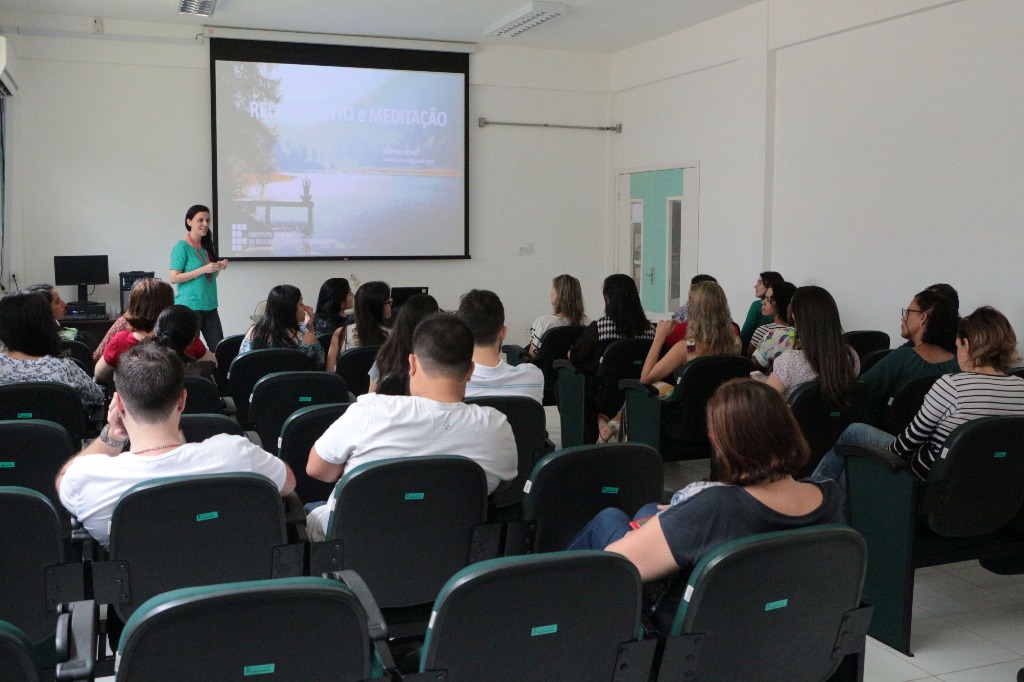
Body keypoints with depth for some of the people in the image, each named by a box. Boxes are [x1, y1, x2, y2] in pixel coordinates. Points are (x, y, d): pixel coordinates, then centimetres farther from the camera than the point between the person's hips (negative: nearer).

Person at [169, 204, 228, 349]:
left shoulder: (207, 246, 12)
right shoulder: (182, 247, -8)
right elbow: (174, 278, -14)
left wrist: (219, 268, 0)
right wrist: (203, 270, -18)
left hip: (209, 306, 6)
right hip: (189, 306, -6)